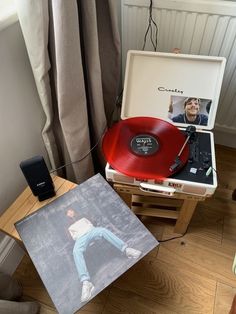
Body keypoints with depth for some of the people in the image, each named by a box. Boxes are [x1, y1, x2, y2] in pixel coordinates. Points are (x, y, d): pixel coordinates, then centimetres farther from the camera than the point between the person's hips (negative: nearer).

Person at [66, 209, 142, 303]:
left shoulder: (83, 219, 40)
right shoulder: (70, 228, 36)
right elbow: (74, 237, 18)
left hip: (91, 231, 1)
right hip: (81, 238, -1)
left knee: (103, 230, -36)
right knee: (76, 251, -37)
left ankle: (126, 250, -45)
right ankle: (86, 283, -54)